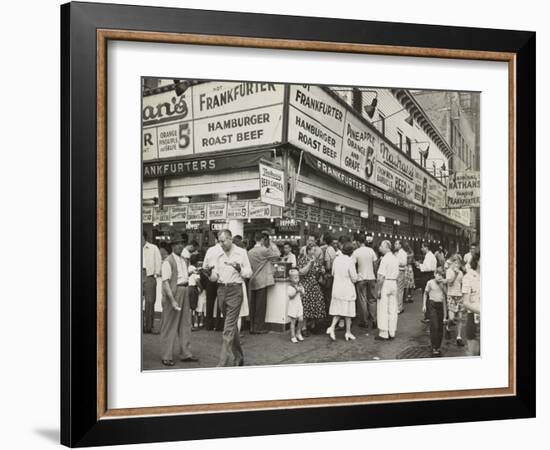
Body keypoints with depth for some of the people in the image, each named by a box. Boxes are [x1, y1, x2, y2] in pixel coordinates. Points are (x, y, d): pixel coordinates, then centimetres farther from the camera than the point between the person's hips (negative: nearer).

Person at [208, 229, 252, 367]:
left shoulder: (241, 253, -2)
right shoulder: (218, 256, 9)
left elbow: (249, 273, -2)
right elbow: (214, 278, 10)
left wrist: (239, 268, -20)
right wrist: (211, 271, -11)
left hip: (235, 290, -5)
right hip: (221, 290, 5)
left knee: (229, 327, -10)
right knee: (232, 325, 16)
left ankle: (223, 362, -11)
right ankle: (238, 357, 29)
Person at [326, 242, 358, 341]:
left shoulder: (337, 259, 0)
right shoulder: (350, 261, -18)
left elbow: (333, 273, 11)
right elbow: (354, 278, -13)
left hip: (337, 288, 5)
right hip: (347, 290, -5)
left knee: (338, 310, 14)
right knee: (348, 311, 7)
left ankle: (332, 327, -2)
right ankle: (348, 332, 15)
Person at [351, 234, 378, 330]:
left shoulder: (356, 252, -8)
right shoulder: (371, 250, 0)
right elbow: (375, 263, 4)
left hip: (361, 278, -3)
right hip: (371, 277, 3)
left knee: (362, 300, 4)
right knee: (372, 300, 11)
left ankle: (364, 322, 7)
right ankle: (374, 321, 9)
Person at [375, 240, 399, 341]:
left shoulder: (385, 259, -15)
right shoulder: (395, 259, 9)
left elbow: (382, 276, -18)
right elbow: (397, 275, 13)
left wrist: (379, 289, -14)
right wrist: (395, 286, 19)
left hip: (385, 284, -8)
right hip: (394, 283, 8)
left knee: (383, 310, -2)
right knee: (393, 310, 10)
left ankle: (383, 333, 0)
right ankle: (392, 333, 16)